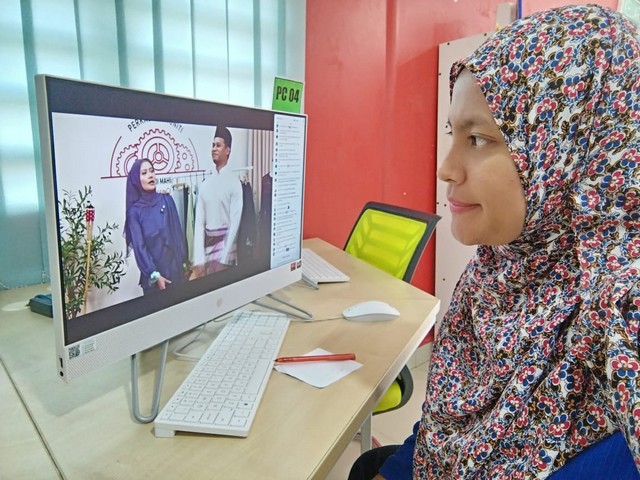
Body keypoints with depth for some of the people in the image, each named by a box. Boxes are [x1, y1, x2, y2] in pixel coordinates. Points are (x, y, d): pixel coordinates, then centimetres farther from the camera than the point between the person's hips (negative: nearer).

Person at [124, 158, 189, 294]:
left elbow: (178, 231, 2)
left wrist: (184, 262, 3)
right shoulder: (134, 211, -6)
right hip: (153, 269, -2)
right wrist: (155, 275, -16)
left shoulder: (166, 199, 0)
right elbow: (139, 246, -9)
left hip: (175, 264, 2)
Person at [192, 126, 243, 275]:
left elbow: (235, 222, -12)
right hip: (207, 244, 5)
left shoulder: (234, 183, -9)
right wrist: (198, 259, -8)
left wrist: (223, 259, -15)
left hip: (225, 242, -4)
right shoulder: (205, 185, 5)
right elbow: (199, 222, 1)